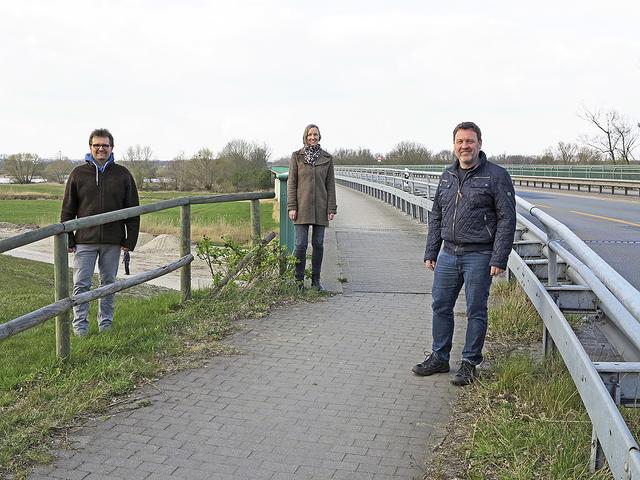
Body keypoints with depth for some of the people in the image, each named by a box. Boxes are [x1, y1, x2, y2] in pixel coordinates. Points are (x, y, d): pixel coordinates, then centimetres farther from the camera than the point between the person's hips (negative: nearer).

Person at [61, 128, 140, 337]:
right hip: (84, 240, -1)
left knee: (109, 282, 10)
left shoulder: (123, 175, 4)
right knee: (81, 284, 0)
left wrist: (130, 240, -1)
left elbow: (133, 210, 5)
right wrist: (68, 239, -1)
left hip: (113, 241, 1)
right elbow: (68, 210, 5)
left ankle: (106, 323, 21)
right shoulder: (78, 174, 3)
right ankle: (80, 323, 11)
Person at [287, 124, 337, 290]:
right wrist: (292, 207, -7)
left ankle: (316, 279, 15)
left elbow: (330, 184, 6)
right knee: (301, 244, -2)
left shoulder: (327, 158, 6)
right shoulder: (296, 156, 3)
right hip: (302, 207, -2)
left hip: (320, 207, 2)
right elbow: (291, 182, 1)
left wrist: (331, 208, -1)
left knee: (318, 244, 6)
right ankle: (299, 279, 8)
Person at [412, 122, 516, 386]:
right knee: (441, 307, 11)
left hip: (479, 256, -6)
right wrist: (430, 252, 12)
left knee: (476, 312, 4)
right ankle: (439, 357, 25)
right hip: (448, 254, 6)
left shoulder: (496, 175, -6)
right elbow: (436, 217, 17)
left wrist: (499, 259, -14)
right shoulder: (447, 176, 12)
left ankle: (470, 363, 17)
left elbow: (507, 220, -9)